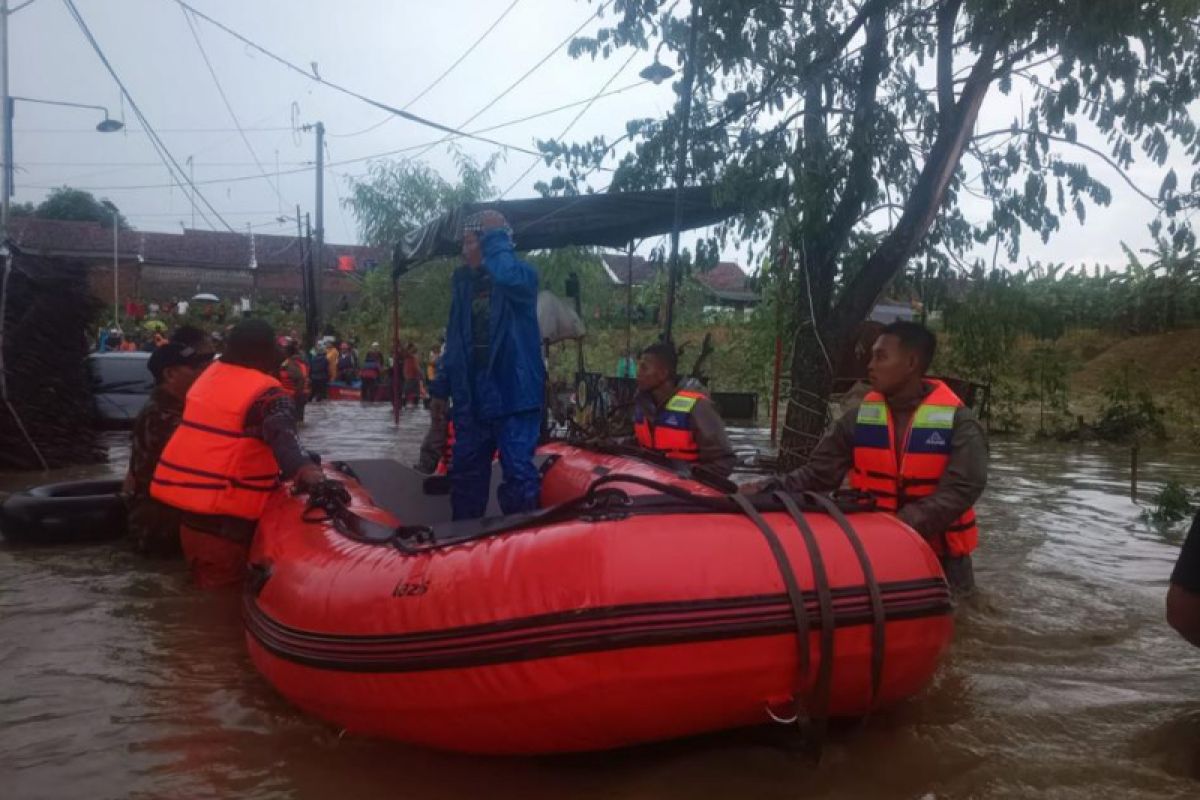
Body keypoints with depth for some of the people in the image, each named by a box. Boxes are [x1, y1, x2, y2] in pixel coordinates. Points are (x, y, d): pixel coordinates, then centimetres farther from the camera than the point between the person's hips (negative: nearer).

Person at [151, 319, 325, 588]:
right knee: (221, 581, 1)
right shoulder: (265, 392, -14)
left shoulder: (210, 374, 12)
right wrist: (303, 468, -51)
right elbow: (282, 434, -35)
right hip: (220, 507, -8)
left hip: (183, 488, 8)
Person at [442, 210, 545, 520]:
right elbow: (455, 339, 16)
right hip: (472, 395, 7)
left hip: (513, 392, -6)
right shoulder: (462, 280, 11)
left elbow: (507, 277, -34)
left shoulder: (523, 276, -7)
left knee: (518, 470, -6)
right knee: (465, 470, 14)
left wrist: (494, 236, -18)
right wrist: (444, 386, 15)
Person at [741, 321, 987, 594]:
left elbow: (961, 489, -22)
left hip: (939, 557, -2)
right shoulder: (861, 418, -3)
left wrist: (902, 526, -33)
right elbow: (819, 473, -5)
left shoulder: (958, 422, -12)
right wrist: (768, 488, -22)